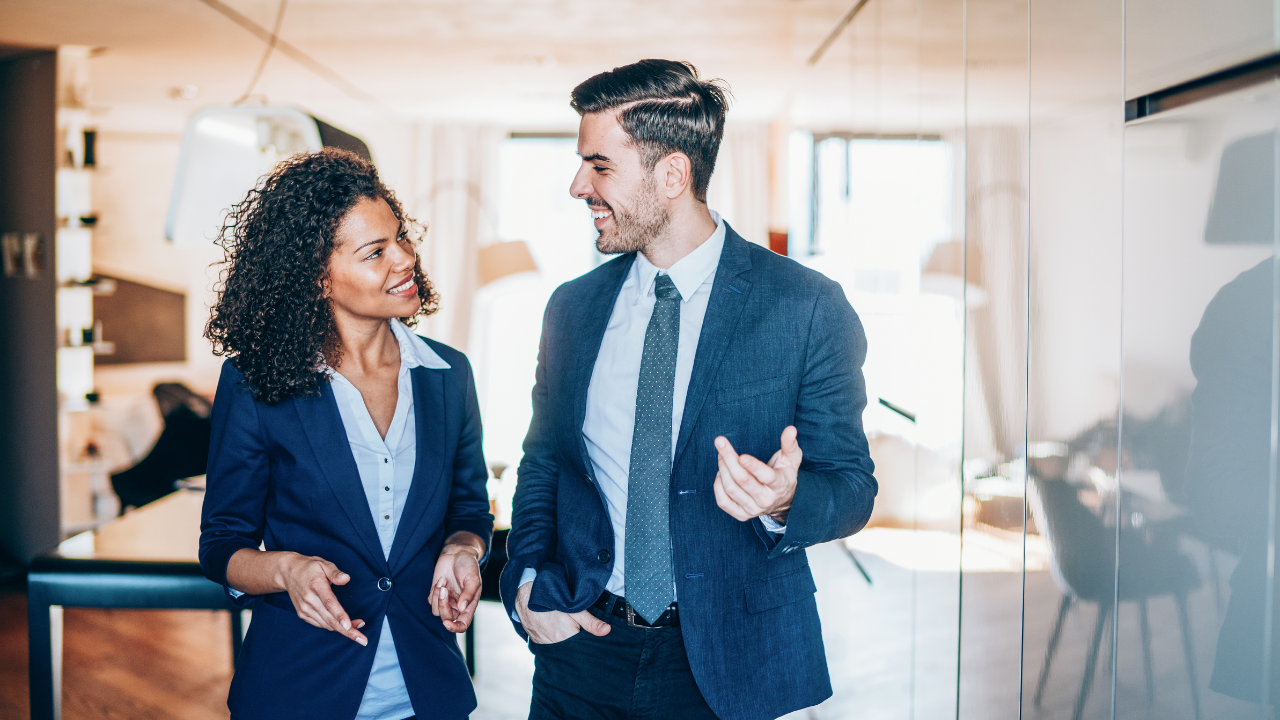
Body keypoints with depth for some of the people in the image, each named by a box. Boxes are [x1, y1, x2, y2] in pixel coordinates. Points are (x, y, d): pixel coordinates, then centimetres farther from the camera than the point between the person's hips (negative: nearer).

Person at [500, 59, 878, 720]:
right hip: (583, 647, 3)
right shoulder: (571, 308, 3)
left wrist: (784, 501, -28)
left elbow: (851, 485, -6)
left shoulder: (807, 308, -11)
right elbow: (543, 464, 11)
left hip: (725, 663, -3)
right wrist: (527, 579, -5)